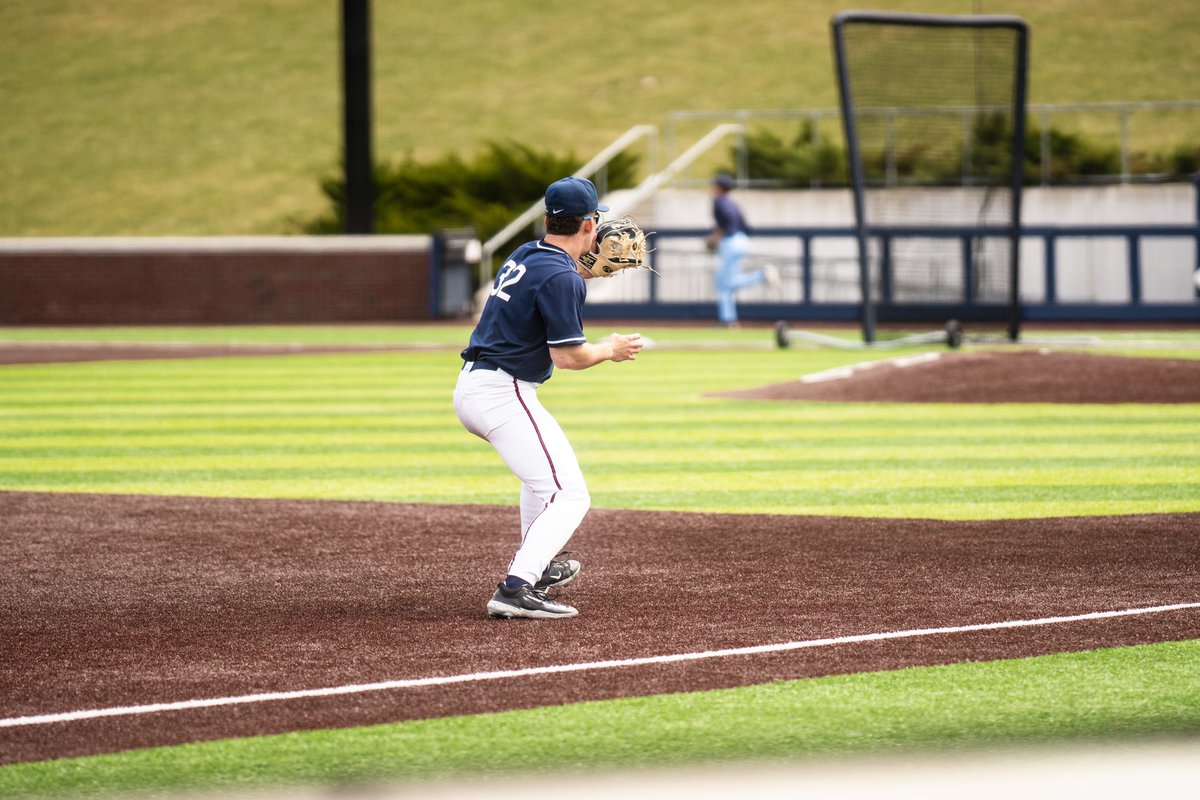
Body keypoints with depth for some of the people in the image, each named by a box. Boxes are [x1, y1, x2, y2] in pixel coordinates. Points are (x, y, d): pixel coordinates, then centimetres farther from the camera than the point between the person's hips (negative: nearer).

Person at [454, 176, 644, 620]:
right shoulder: (562, 278, -16)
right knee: (569, 495, -13)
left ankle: (538, 565, 42)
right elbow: (567, 355, -18)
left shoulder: (524, 255, 12)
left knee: (544, 467, 34)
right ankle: (516, 590, -28)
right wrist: (610, 349, 1)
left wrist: (587, 271, 21)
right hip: (502, 395, -10)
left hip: (469, 386, 10)